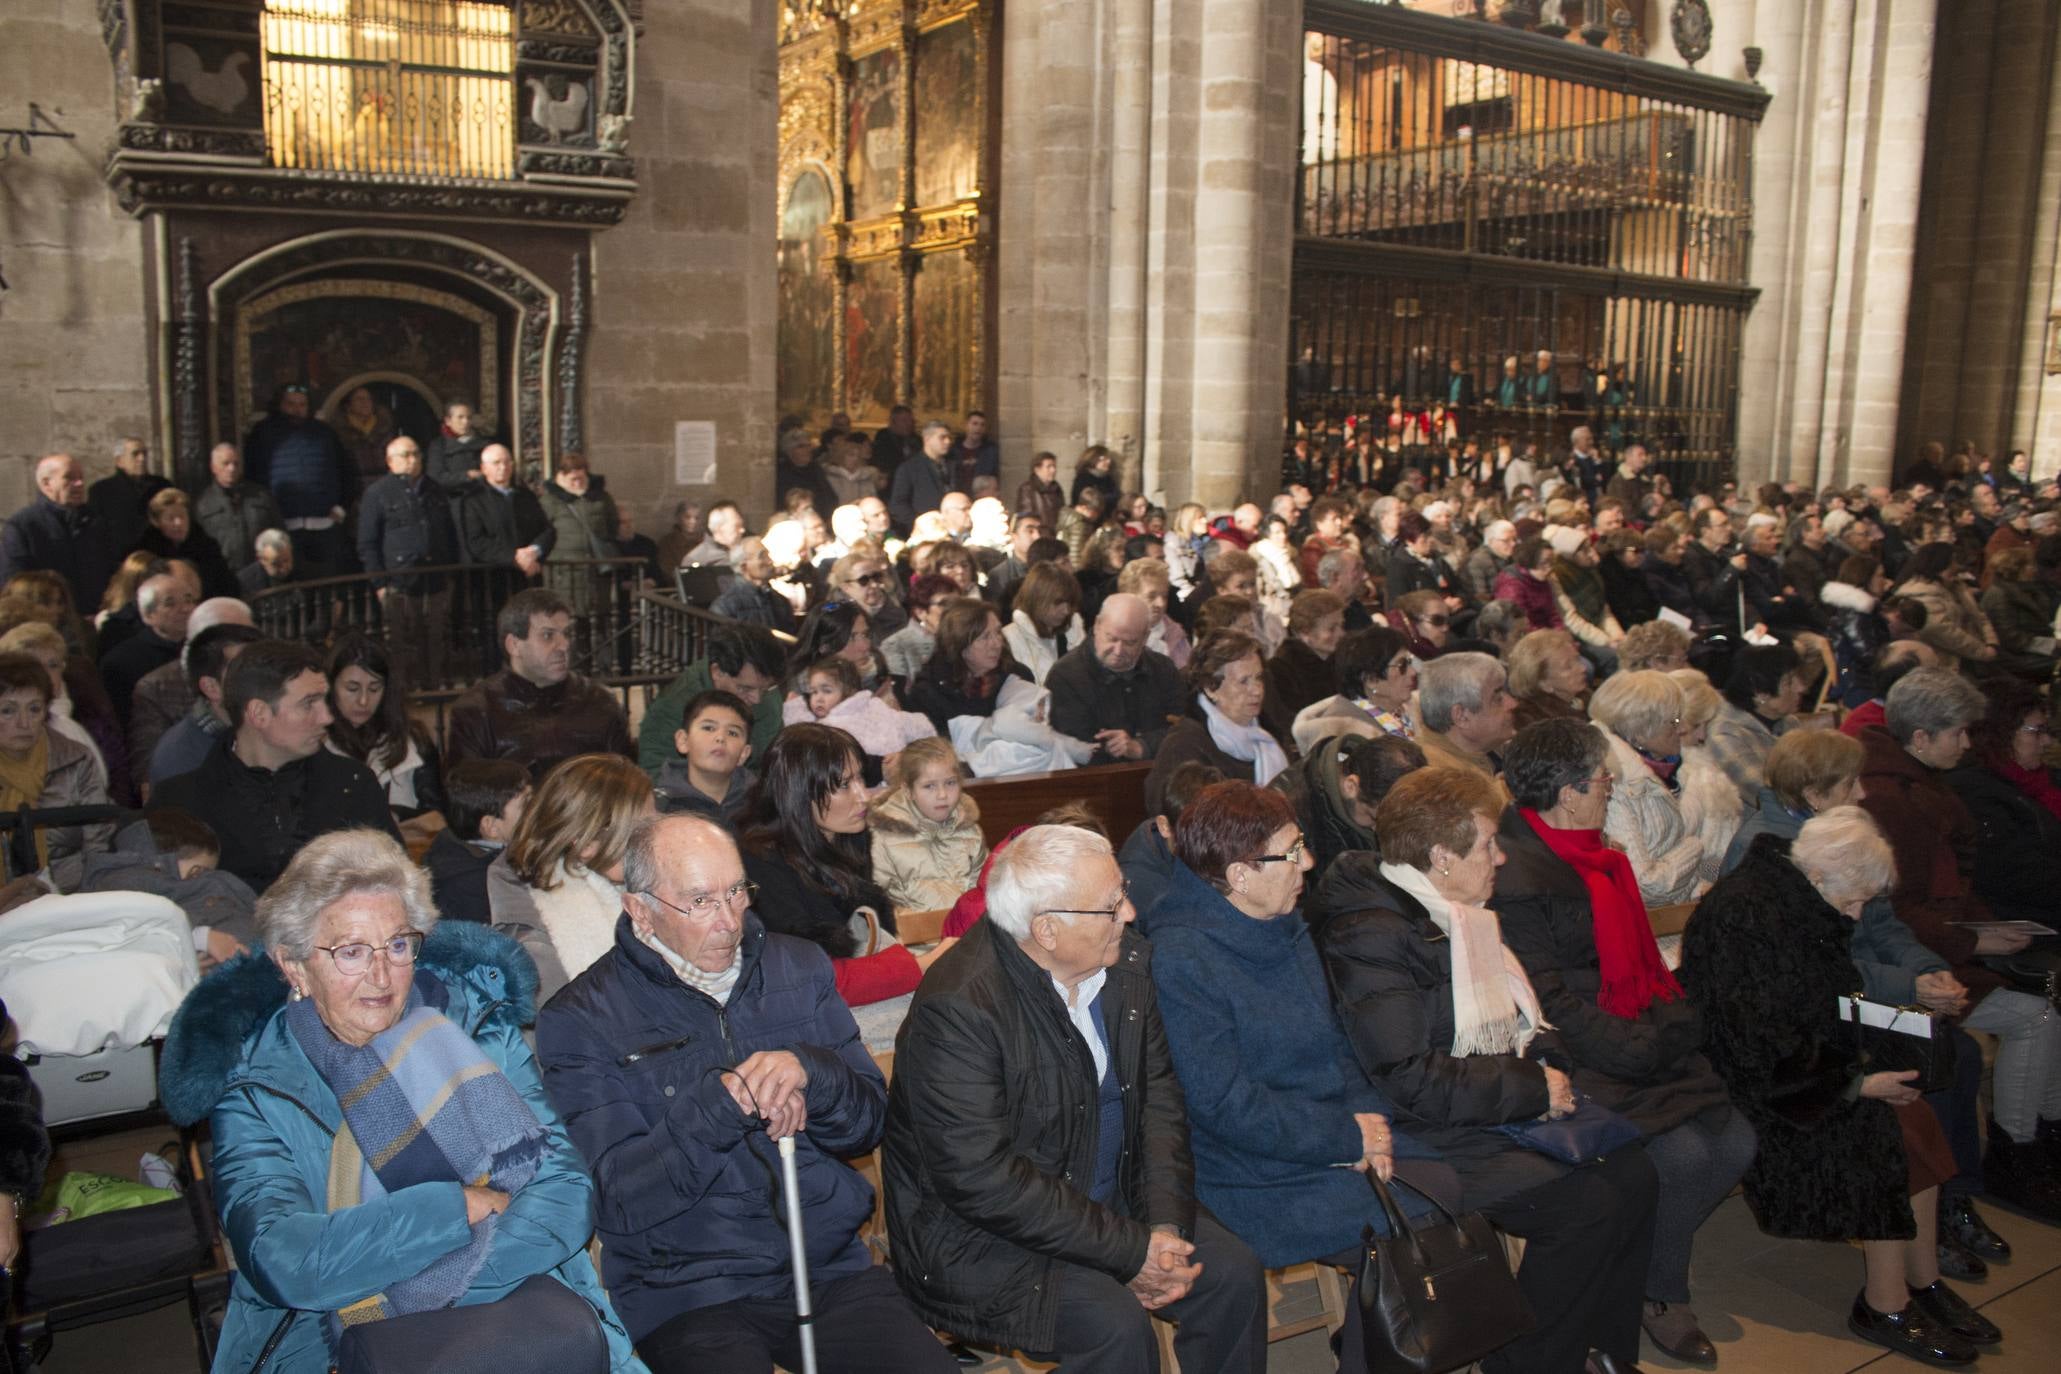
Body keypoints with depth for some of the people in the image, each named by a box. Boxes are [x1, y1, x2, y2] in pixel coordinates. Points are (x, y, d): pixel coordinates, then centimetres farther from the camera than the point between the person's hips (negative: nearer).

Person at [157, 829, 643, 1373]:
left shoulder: (477, 1022, 6)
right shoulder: (253, 1083, 1)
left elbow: (568, 1189, -4)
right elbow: (280, 1262, -14)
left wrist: (436, 1293, -17)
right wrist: (465, 1204, -13)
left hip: (512, 1319, 1)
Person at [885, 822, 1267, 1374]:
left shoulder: (1124, 961, -2)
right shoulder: (958, 1008, -27)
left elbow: (1158, 1099, 5)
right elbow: (985, 1181, -27)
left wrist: (1166, 1224, -10)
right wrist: (1129, 1251, -22)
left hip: (1111, 1205, 7)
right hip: (980, 1234, -7)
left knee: (1234, 1274, -7)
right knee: (1114, 1323, -27)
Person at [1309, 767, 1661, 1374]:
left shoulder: (1456, 913, 10)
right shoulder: (1368, 935, -20)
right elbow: (1410, 1082, -25)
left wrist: (1542, 1056, 1)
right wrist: (1532, 1090, -17)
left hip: (1496, 1111, 9)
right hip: (1428, 1138, -9)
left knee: (1631, 1173, -4)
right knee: (1587, 1208, -19)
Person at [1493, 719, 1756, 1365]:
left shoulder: (1592, 856, 14)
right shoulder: (1513, 876, -17)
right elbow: (1548, 1003, -19)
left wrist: (1674, 1017, 4)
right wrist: (1639, 1050, -19)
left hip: (1637, 1039, 9)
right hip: (1575, 1060, -9)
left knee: (1734, 1142, -5)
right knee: (1680, 1154, -21)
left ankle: (1651, 1269, 14)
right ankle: (1658, 1292, 6)